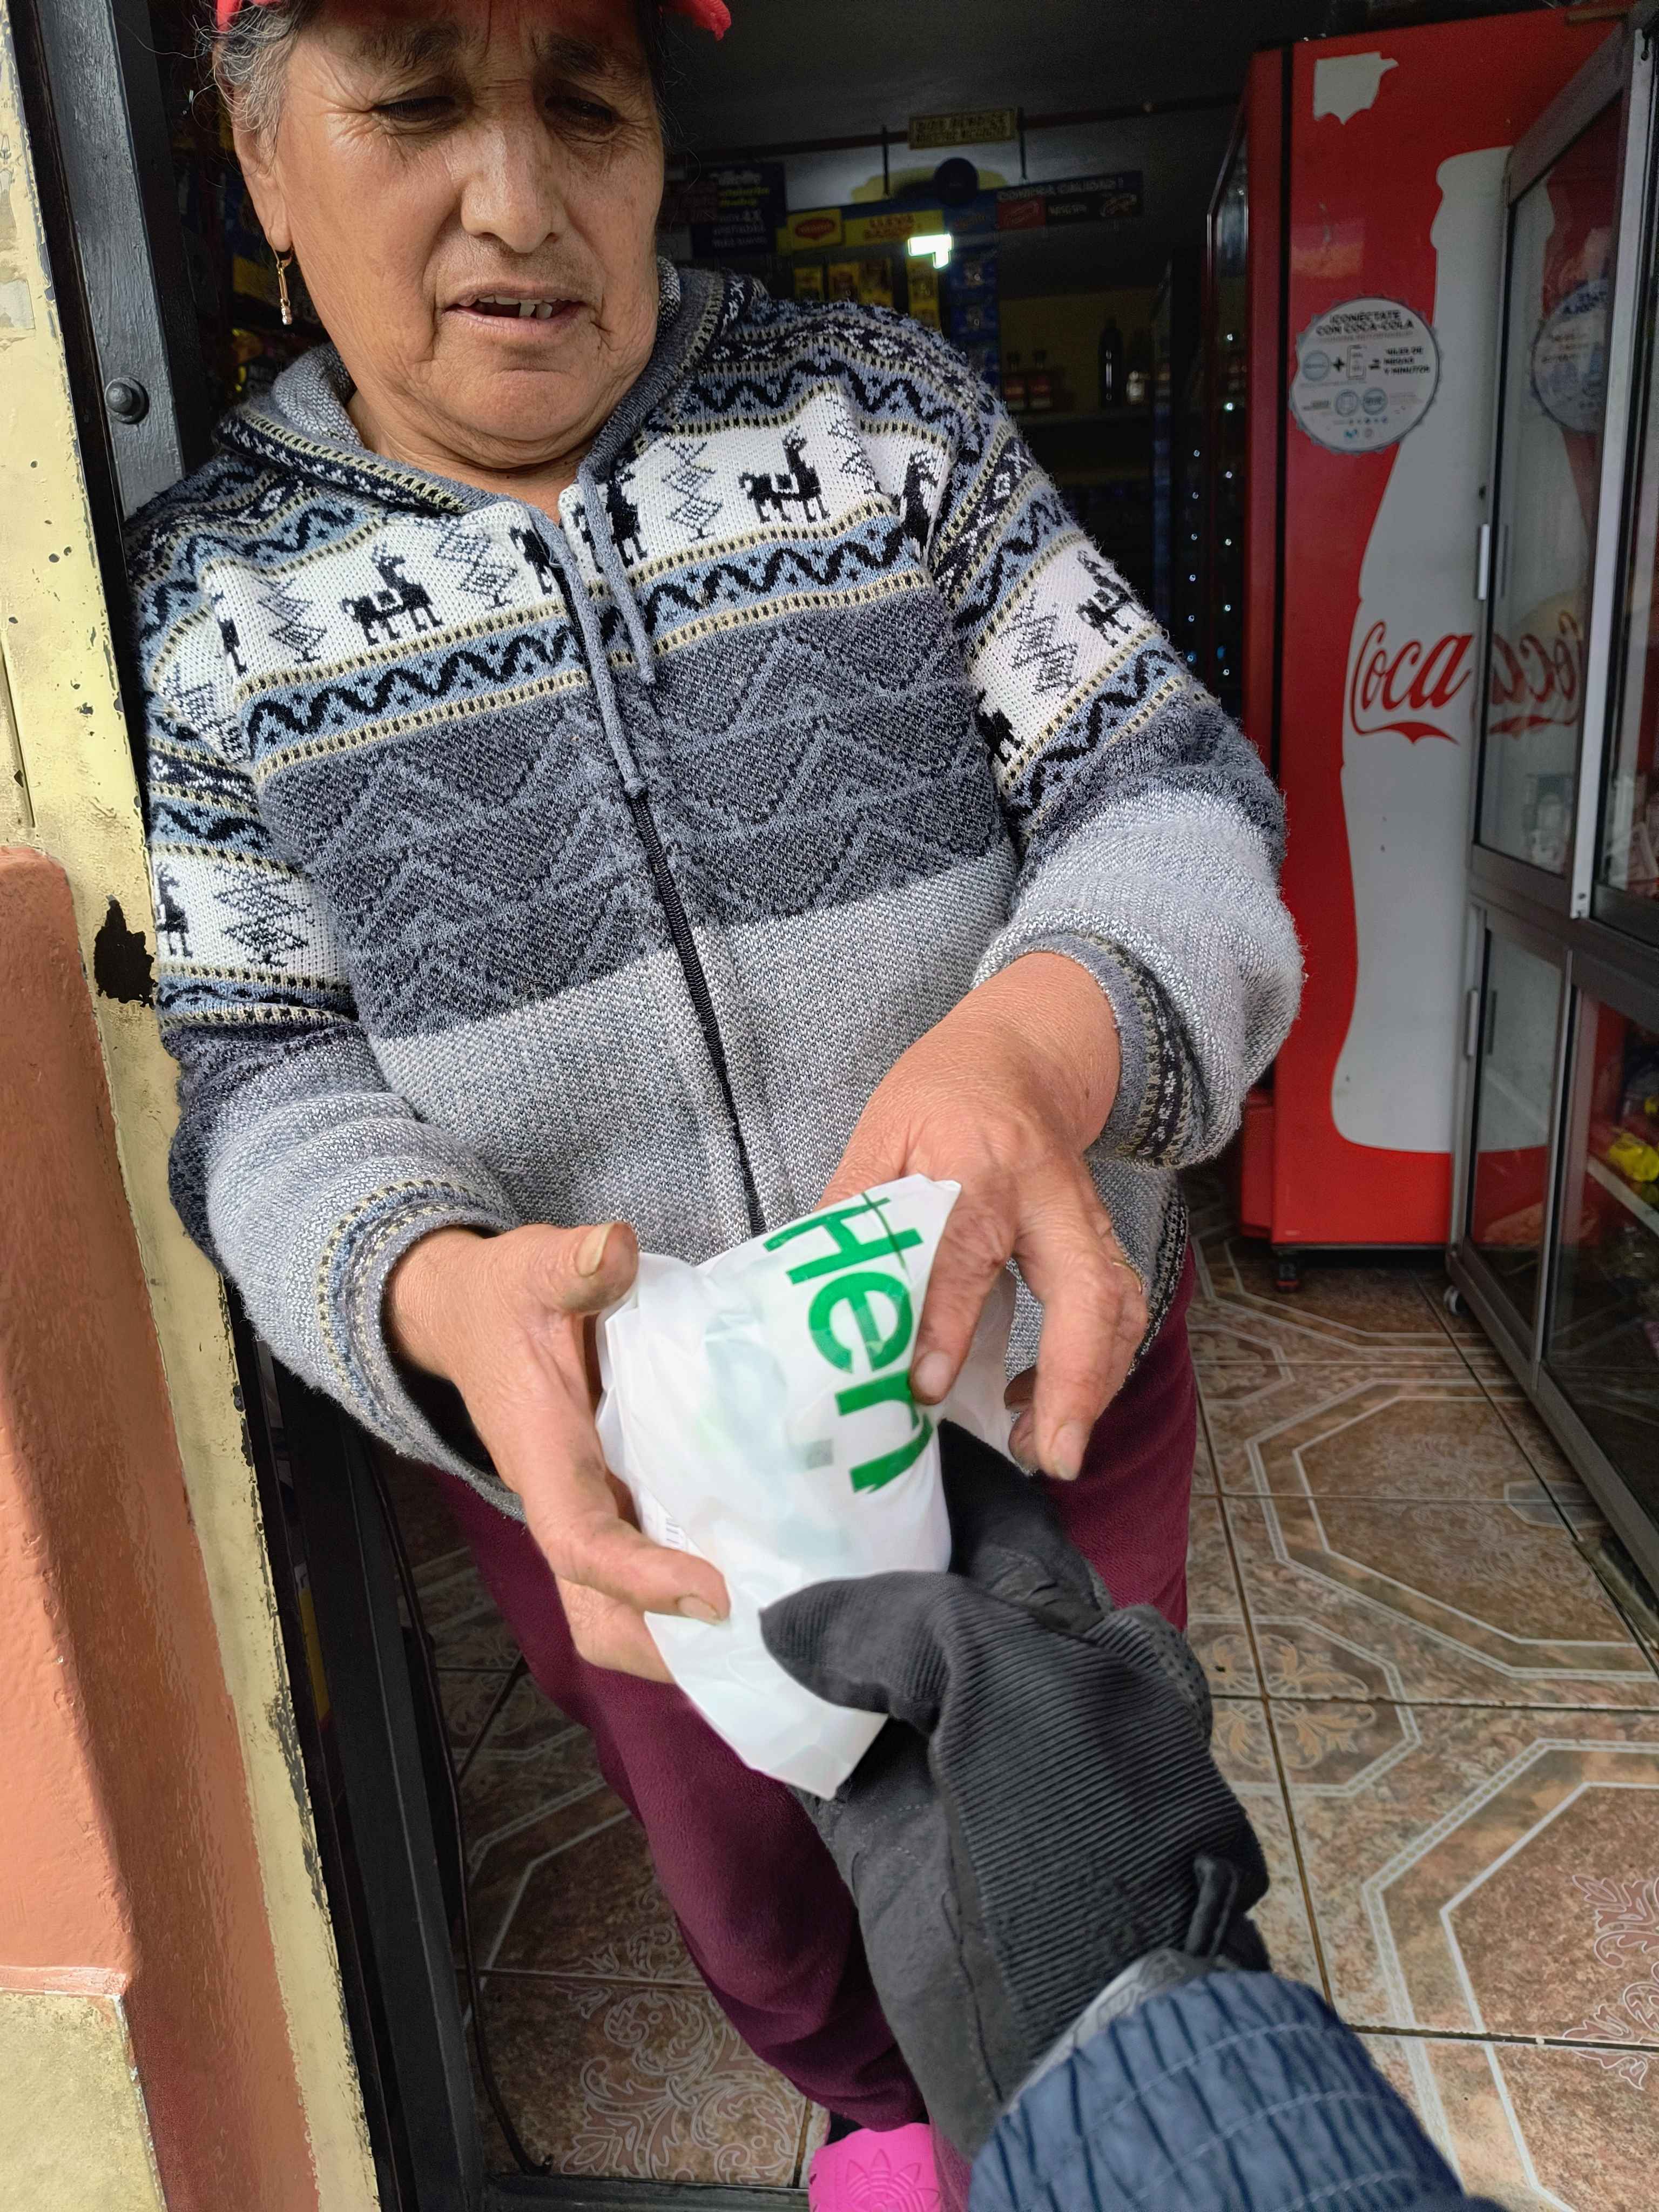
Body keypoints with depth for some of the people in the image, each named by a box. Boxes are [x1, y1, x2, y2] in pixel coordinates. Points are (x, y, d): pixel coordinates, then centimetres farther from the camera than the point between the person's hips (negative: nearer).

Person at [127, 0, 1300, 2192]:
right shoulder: (213, 593, -5)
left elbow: (1165, 784, -11)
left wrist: (1044, 1036, -35)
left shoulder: (881, 408, -6)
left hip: (1038, 1369, 1)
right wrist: (442, 1292, -30)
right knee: (748, 1892, 27)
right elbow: (270, 1086, -7)